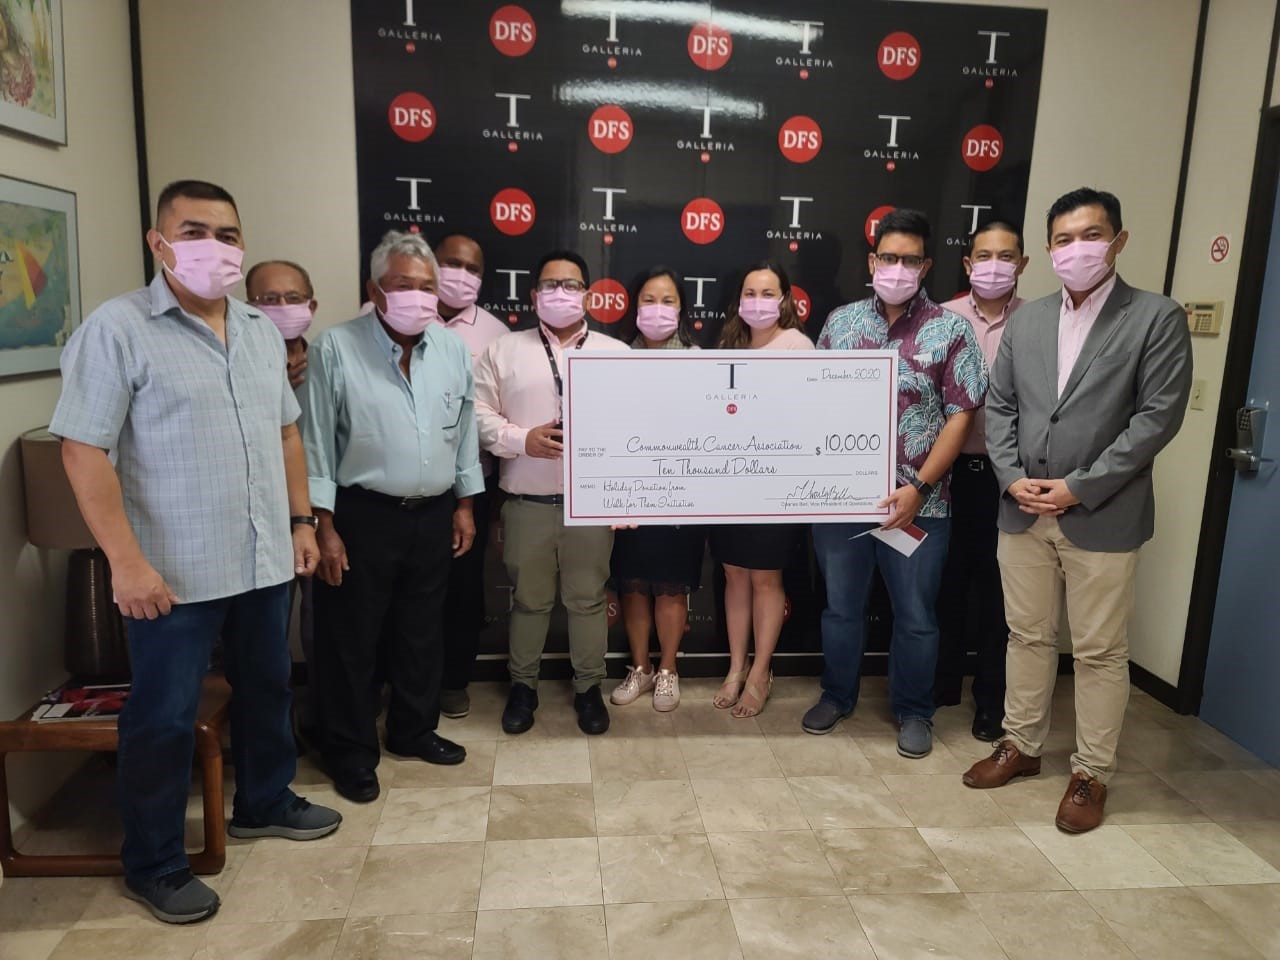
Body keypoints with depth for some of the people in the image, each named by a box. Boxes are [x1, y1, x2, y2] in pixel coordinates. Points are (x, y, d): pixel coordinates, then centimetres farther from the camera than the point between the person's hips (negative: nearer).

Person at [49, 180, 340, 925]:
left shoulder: (263, 331, 9)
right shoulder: (117, 328, -11)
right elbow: (84, 450, -15)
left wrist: (301, 520, 11)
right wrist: (126, 560, -19)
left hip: (266, 561, 6)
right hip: (175, 573, -6)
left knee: (267, 690, 20)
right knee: (164, 718, 7)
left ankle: (265, 803, 42)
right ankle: (154, 864, 26)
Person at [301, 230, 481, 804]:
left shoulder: (453, 351, 4)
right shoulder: (336, 349, -10)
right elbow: (316, 445, -10)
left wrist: (464, 505, 10)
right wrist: (325, 527, -12)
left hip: (433, 515, 5)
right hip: (362, 516, -4)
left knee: (421, 632, 17)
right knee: (352, 639, 7)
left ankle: (414, 730, 36)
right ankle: (351, 752, 23)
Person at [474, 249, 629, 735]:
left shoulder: (616, 353, 7)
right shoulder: (503, 350, 7)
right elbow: (479, 415, 2)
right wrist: (522, 438, -14)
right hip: (526, 502, 0)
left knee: (588, 598, 9)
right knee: (528, 599, 12)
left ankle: (589, 686, 26)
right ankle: (523, 684, 30)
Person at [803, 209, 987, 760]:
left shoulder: (950, 330, -3)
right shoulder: (840, 322, 5)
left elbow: (960, 416, -6)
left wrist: (918, 488, -14)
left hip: (916, 502, -2)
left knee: (915, 615, 11)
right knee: (841, 606, 16)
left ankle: (914, 711, 30)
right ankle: (837, 695, 35)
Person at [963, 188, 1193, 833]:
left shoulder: (1157, 318, -4)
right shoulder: (1026, 320, 10)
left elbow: (1159, 415, -11)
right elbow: (999, 406, 9)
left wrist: (1079, 487, -15)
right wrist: (1013, 478, -6)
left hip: (1103, 517, -4)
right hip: (1022, 511, 4)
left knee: (1100, 651, 7)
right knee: (1027, 635, 15)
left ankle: (1092, 774, 22)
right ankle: (1020, 745, 32)